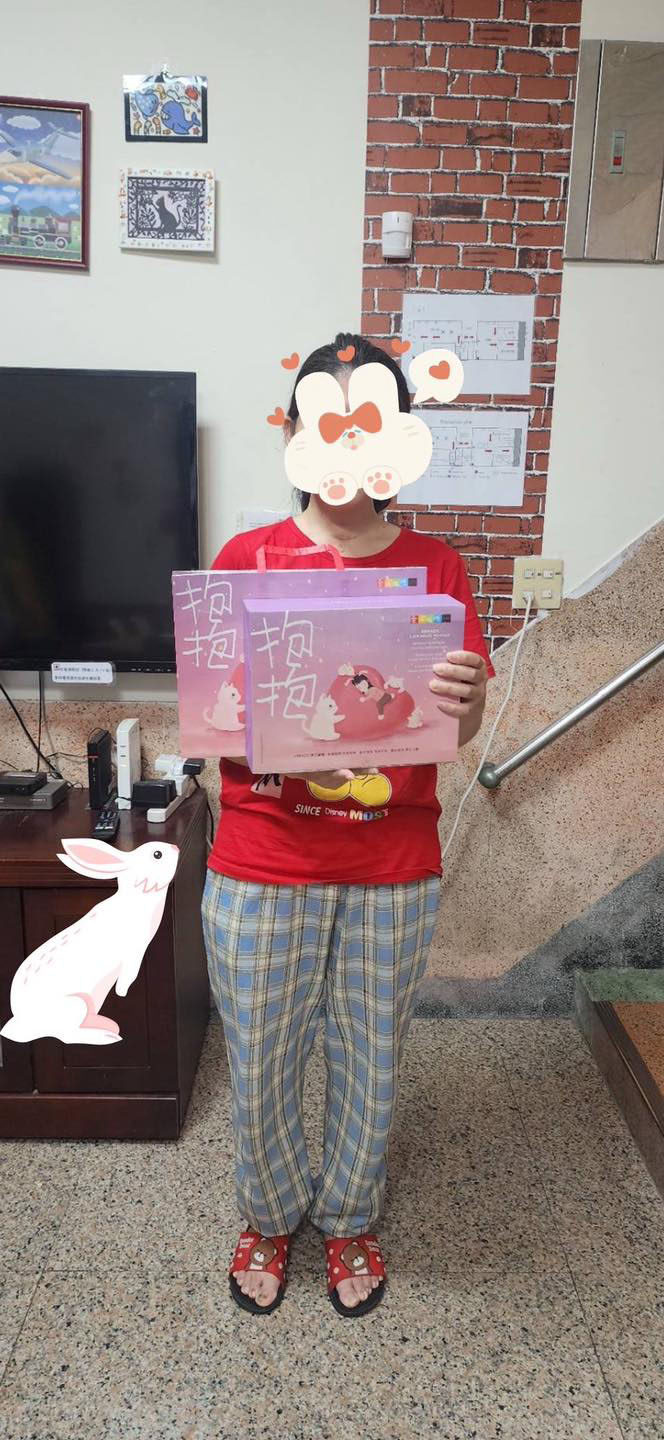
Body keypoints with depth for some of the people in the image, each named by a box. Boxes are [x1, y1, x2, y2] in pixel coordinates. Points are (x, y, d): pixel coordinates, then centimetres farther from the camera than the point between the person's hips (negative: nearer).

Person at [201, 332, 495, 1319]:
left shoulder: (436, 567, -1)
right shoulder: (245, 559, -3)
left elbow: (464, 729, -4)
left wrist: (464, 696, -27)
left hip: (394, 873, 1)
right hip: (262, 868, 0)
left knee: (370, 1062, 17)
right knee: (260, 1067, 15)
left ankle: (349, 1219, 47)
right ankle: (269, 1216, 46)